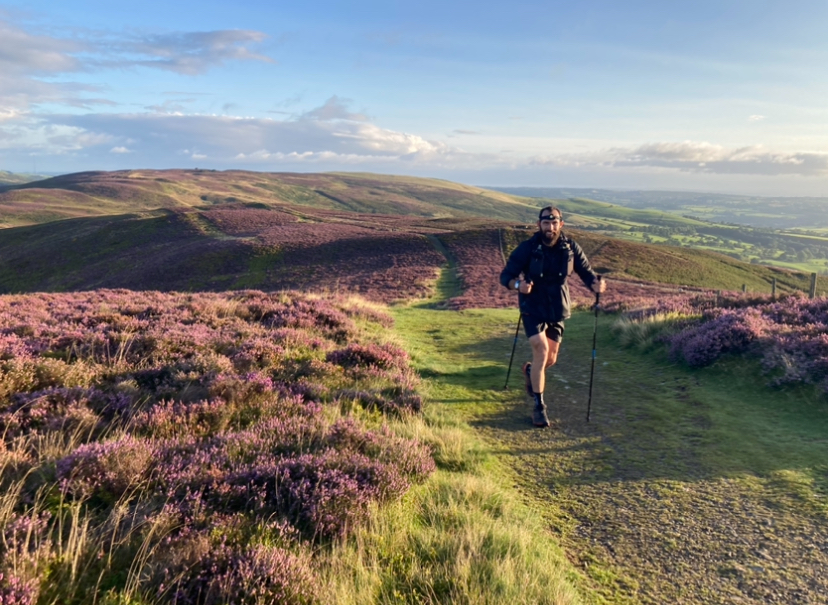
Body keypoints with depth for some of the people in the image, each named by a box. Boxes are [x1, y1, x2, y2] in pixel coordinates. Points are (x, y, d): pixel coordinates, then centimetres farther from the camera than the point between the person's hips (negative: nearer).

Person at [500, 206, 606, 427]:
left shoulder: (571, 248, -6)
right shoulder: (527, 248, -13)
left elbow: (587, 273, -1)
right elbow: (505, 275, -11)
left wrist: (597, 284, -24)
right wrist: (517, 284, -34)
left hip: (558, 309, 4)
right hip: (533, 308, -3)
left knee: (551, 359, 10)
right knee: (541, 351, -18)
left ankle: (530, 371, 46)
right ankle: (539, 406, -6)